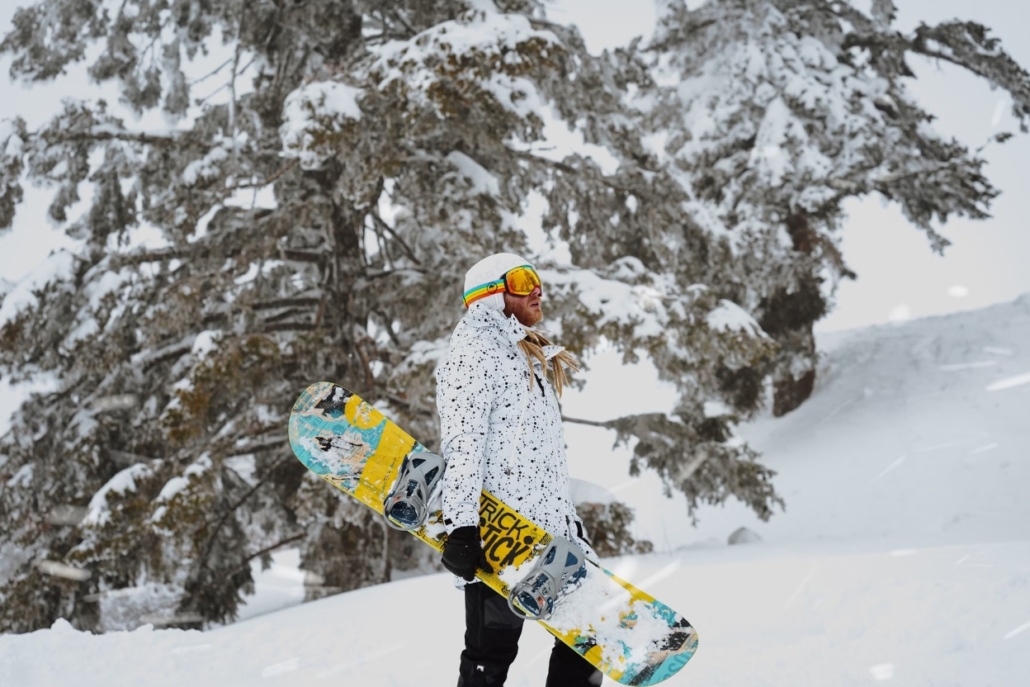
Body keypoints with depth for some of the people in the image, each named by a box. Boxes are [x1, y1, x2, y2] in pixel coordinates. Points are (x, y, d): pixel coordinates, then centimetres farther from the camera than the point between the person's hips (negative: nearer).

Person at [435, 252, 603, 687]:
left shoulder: (532, 356, 23)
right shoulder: (475, 352, -7)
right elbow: (461, 443, -17)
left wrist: (568, 516, 25)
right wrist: (461, 524, -25)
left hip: (549, 523, 9)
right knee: (492, 652, -5)